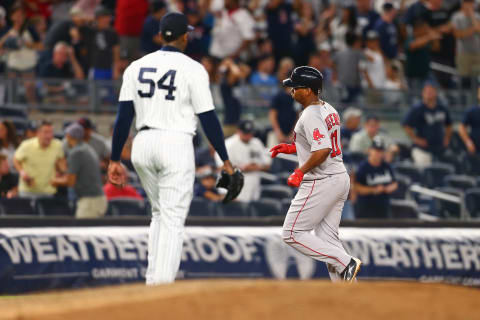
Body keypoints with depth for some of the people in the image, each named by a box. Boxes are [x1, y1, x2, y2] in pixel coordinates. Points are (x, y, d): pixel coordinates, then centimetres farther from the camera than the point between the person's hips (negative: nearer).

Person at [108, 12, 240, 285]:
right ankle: (163, 285, -14)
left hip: (143, 145, 5)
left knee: (160, 214, 21)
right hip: (176, 144, -5)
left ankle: (153, 283, 17)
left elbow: (124, 116, 4)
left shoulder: (137, 67, 8)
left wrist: (115, 159, 7)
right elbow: (208, 119, -6)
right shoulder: (193, 69, -4)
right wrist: (225, 160, 0)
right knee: (173, 220, -4)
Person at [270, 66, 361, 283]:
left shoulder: (311, 116, -18)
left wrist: (300, 172, -21)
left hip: (320, 182, -10)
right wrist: (293, 148, 21)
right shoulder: (329, 110, 12)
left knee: (292, 234, -2)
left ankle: (345, 263, -10)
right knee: (327, 239, 13)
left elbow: (323, 150, -30)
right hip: (340, 179, 10)